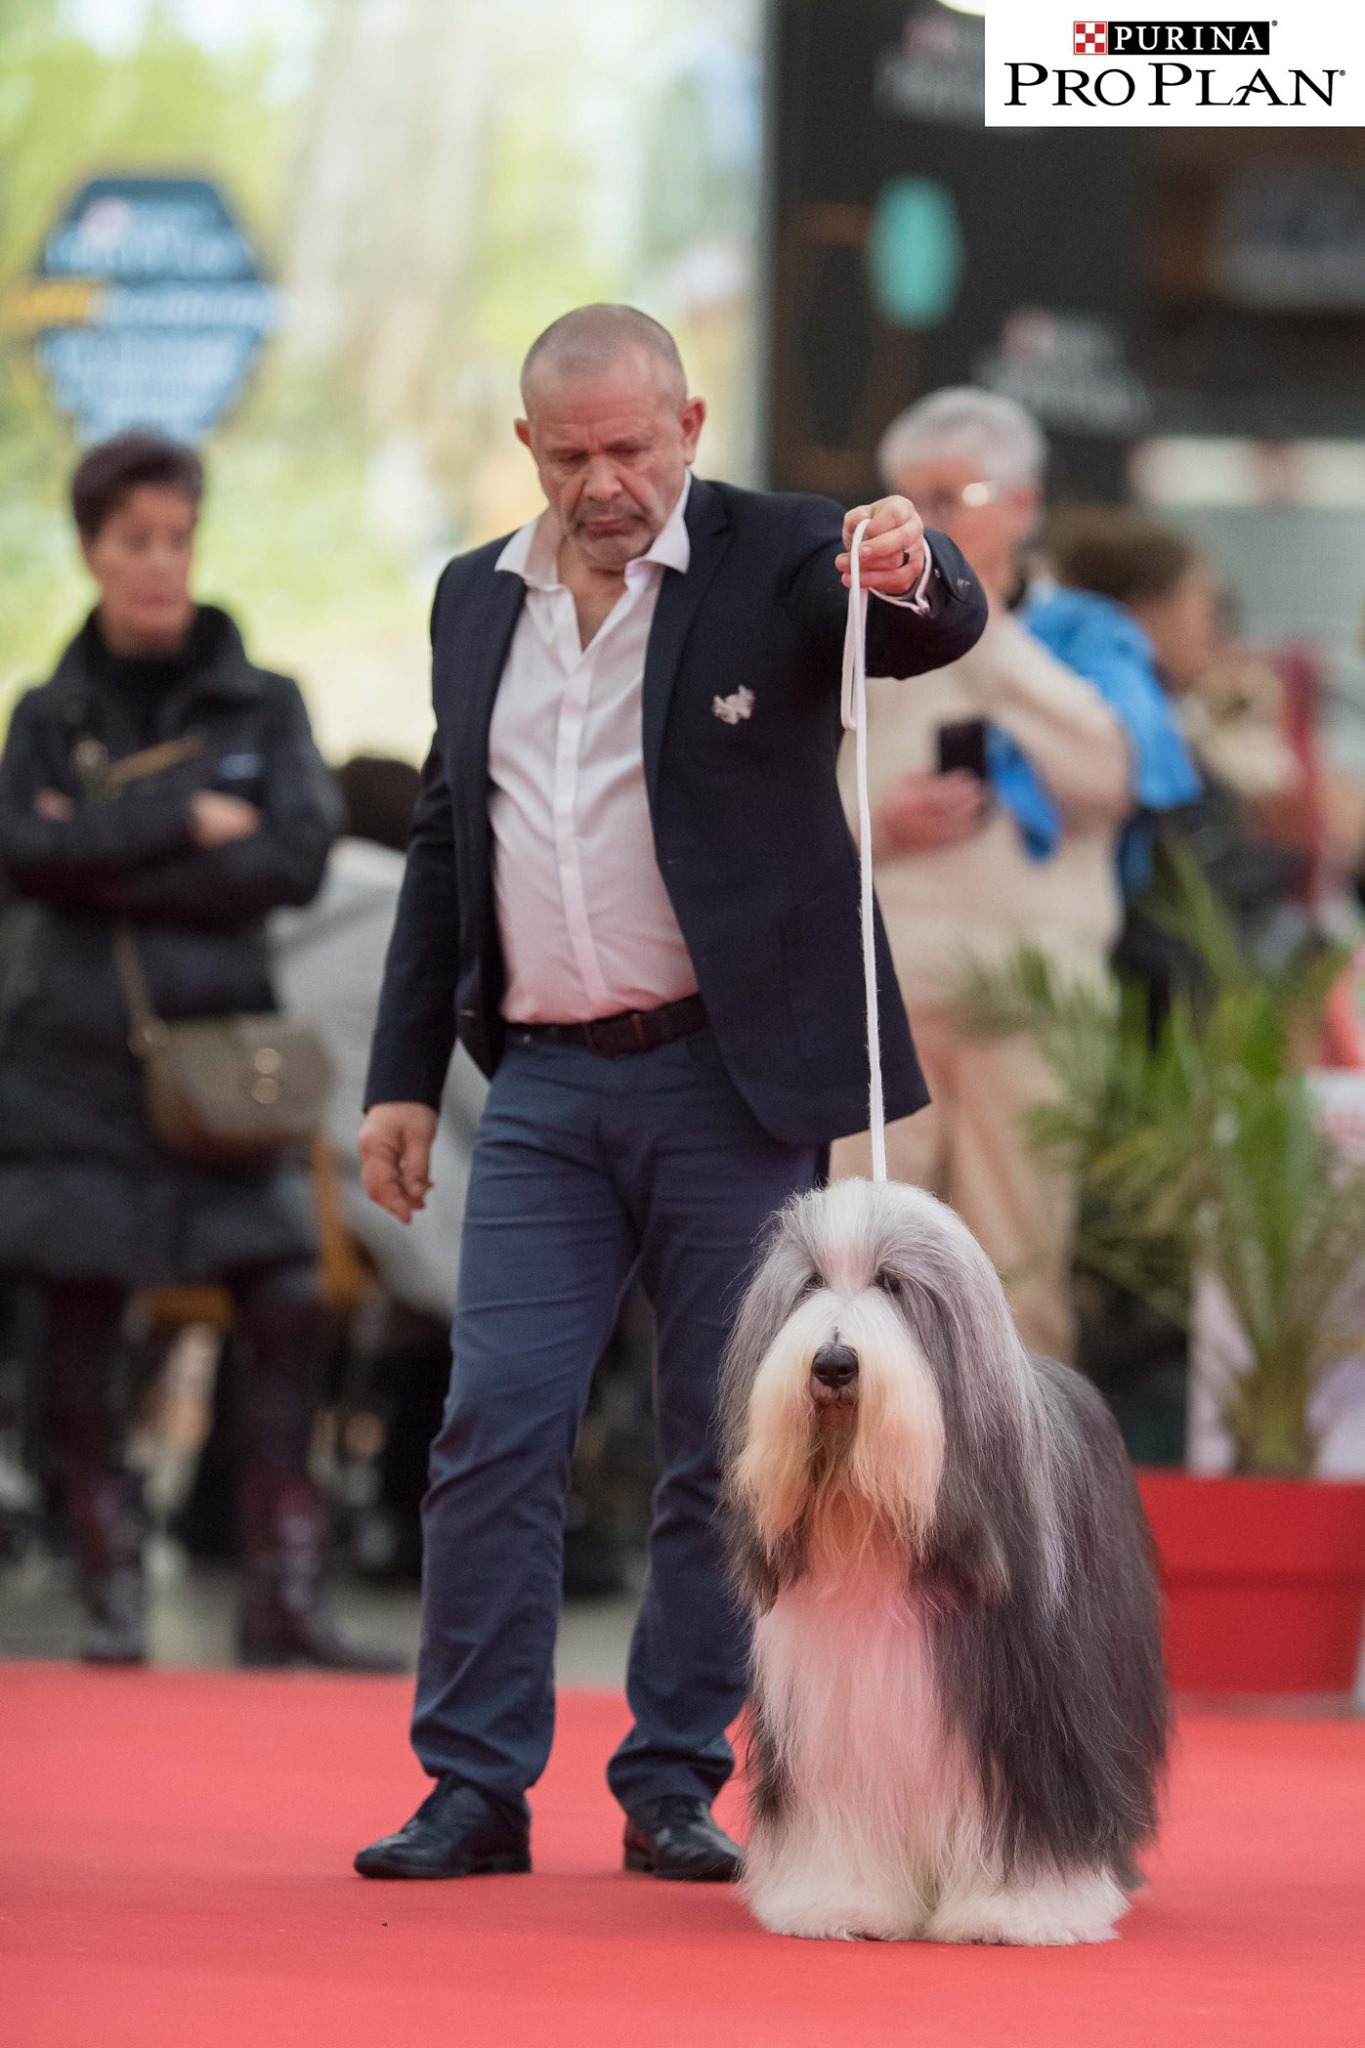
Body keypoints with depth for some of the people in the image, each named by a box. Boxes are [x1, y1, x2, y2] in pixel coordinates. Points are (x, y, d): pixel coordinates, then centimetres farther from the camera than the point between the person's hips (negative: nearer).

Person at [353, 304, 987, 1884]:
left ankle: (675, 1787, 10)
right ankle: (476, 1789, 2)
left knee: (721, 1453, 2)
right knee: (492, 1435, -3)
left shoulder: (780, 560, -2)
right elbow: (444, 847, 17)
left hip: (729, 1081, -3)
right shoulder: (476, 600, 12)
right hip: (545, 1087, 3)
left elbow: (942, 629, -20)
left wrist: (912, 569, -44)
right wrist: (403, 1076, 13)